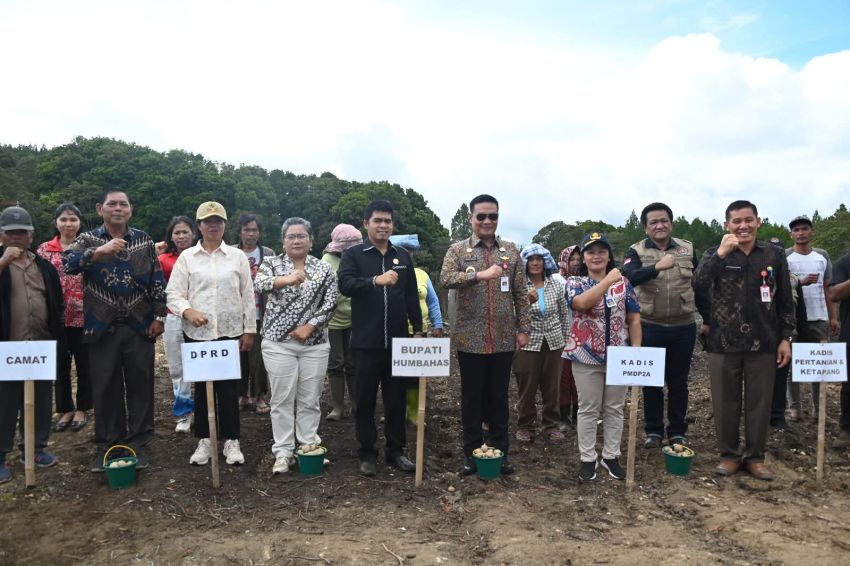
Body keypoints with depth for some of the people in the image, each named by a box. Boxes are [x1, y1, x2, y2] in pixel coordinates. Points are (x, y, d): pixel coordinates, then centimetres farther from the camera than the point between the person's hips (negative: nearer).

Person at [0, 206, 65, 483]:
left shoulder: (44, 266, 10)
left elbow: (57, 304, 13)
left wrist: (57, 338, 8)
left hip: (42, 347, 3)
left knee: (41, 399, 12)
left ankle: (35, 447, 26)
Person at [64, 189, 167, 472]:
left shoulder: (144, 241, 6)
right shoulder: (88, 239, 4)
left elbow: (157, 280, 6)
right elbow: (68, 263, -15)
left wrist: (158, 316, 0)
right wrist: (99, 251, -31)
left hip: (139, 327, 1)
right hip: (102, 327, 0)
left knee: (140, 385, 5)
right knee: (105, 388, 7)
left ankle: (139, 442, 18)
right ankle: (106, 445, 21)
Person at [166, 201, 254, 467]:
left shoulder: (237, 256, 6)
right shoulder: (187, 257, 5)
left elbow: (248, 296, 6)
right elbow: (174, 294, 2)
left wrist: (249, 330, 3)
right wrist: (188, 311, -18)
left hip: (230, 332, 0)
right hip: (197, 333, 0)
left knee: (229, 388, 4)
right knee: (201, 387, 8)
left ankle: (231, 441, 16)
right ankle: (204, 440, 22)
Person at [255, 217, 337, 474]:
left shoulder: (324, 269, 5)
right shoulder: (272, 263, 1)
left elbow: (330, 304, 0)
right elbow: (259, 284, -20)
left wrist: (309, 326, -13)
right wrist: (287, 279, -39)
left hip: (315, 344, 1)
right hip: (278, 343, -1)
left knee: (310, 400, 8)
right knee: (282, 399, 4)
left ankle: (309, 448, 20)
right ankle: (283, 453, 14)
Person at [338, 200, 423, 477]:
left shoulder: (403, 257, 12)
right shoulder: (353, 254, 1)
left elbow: (412, 297, 13)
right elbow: (345, 285, -17)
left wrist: (418, 329, 9)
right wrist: (377, 280, -30)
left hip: (398, 340, 3)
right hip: (366, 341, -3)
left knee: (396, 398, 10)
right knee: (366, 399, 7)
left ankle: (396, 450, 23)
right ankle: (367, 453, 19)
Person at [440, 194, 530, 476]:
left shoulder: (511, 251, 7)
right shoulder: (458, 250, 1)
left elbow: (520, 294, 8)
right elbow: (445, 279, -17)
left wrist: (523, 328, 3)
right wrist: (481, 274, -26)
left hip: (504, 339, 2)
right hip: (470, 338, -1)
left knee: (499, 397, 11)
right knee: (472, 397, 8)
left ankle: (500, 451, 24)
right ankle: (471, 452, 21)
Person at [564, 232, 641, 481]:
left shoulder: (623, 283, 5)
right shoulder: (575, 282, -2)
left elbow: (634, 320, 5)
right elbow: (582, 303, -25)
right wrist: (607, 281, -26)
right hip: (587, 357, -2)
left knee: (614, 409, 11)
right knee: (588, 410, 7)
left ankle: (611, 456, 25)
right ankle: (588, 458, 18)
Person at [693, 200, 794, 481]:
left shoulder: (775, 255, 3)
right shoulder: (715, 254, 0)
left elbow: (785, 300, 8)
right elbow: (698, 284, -19)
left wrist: (785, 338, 4)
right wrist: (721, 254, -27)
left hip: (763, 342, 1)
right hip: (724, 342, -1)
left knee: (759, 403, 9)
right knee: (726, 403, 8)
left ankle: (754, 456, 25)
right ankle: (729, 454, 24)